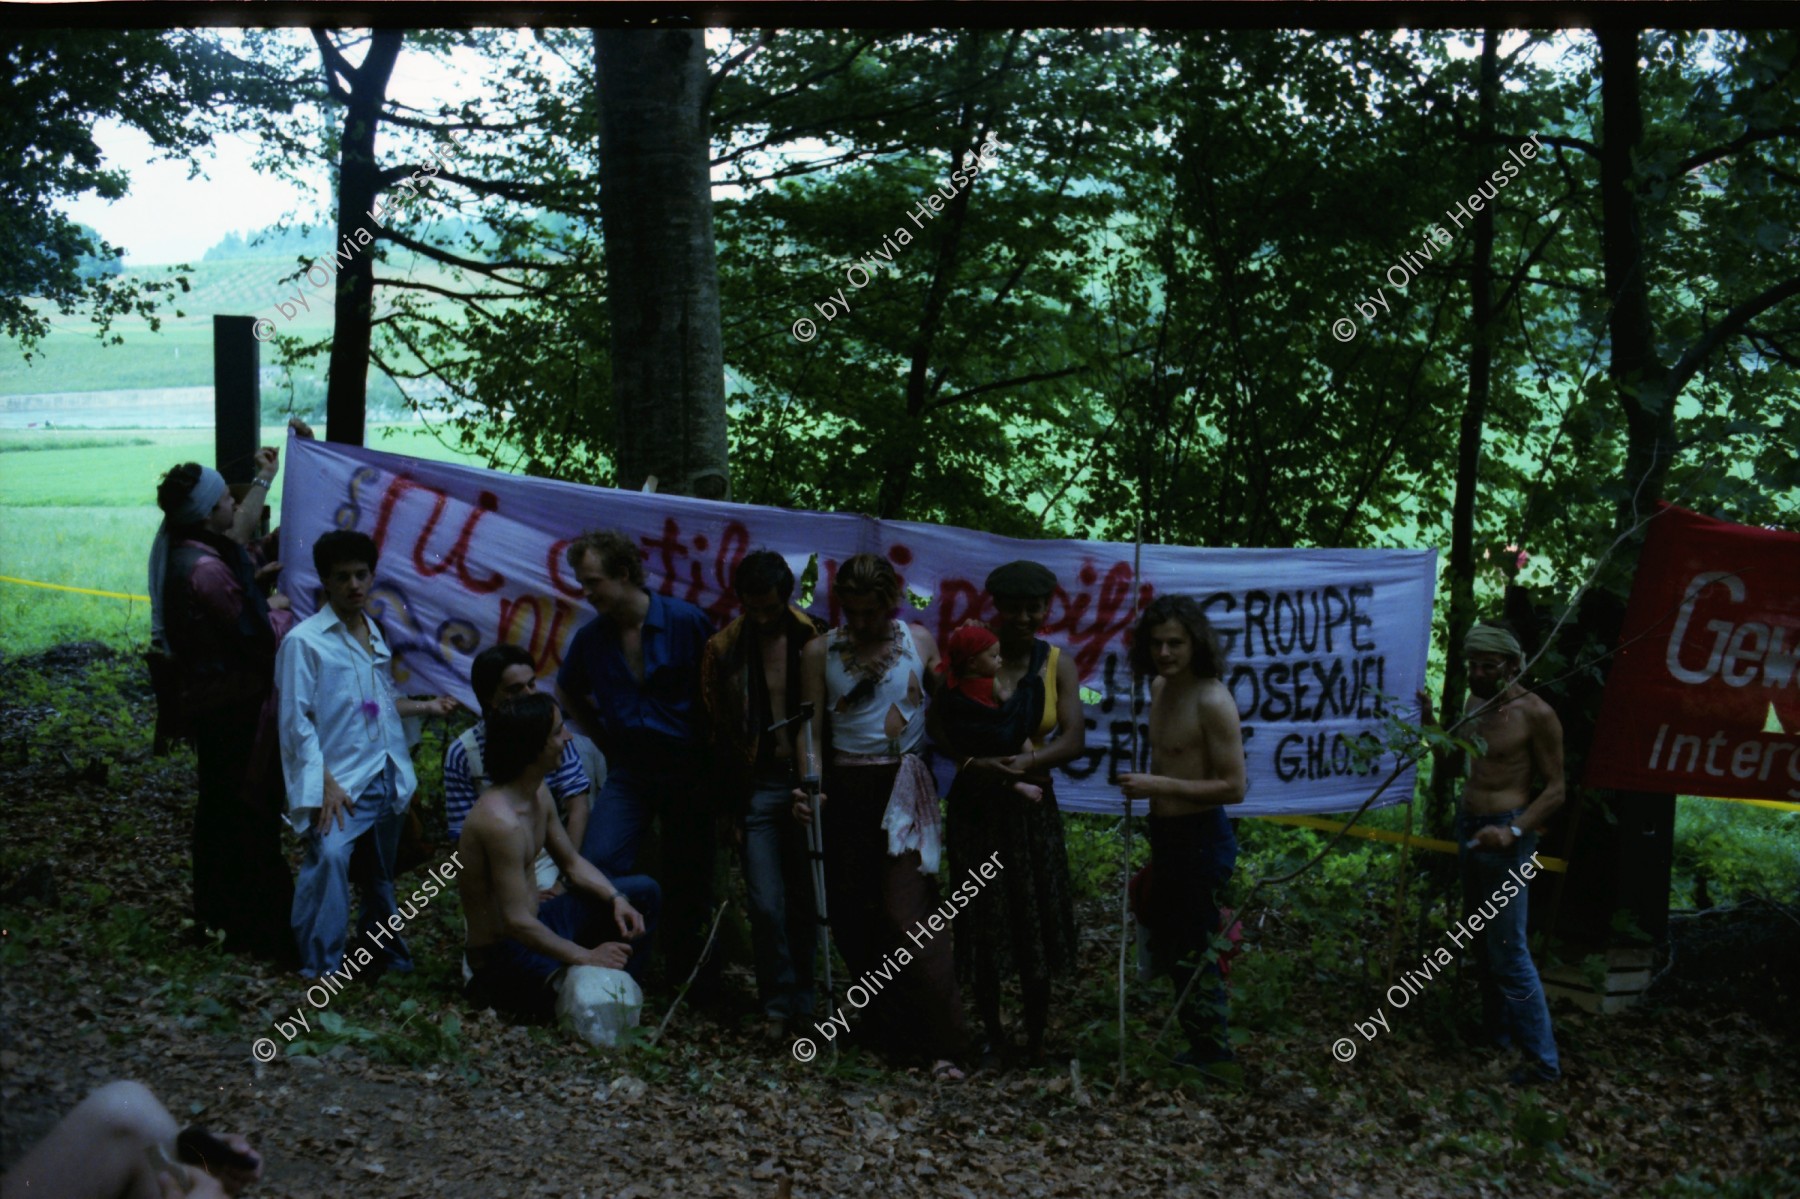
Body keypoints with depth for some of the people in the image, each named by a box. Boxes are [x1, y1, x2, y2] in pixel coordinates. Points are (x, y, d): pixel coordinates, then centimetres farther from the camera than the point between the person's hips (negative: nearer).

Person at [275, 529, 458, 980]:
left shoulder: (374, 635, 14)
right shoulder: (305, 640, -6)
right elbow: (296, 720, -10)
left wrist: (427, 706, 11)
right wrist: (325, 783, -17)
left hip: (386, 777, 7)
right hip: (340, 782, -6)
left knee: (380, 874, 16)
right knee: (330, 855, -27)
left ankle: (386, 957, 32)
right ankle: (321, 967, -18)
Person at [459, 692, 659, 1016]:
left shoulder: (538, 795, 1)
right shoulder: (500, 820, -30)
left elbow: (572, 863, 14)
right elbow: (517, 923, -29)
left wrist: (616, 899, -4)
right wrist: (586, 957, -22)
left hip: (536, 922, 9)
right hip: (503, 951, -9)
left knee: (645, 892, 8)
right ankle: (497, 990, -6)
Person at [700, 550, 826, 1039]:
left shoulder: (813, 641, -1)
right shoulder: (723, 649, 3)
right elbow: (715, 729, 7)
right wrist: (725, 801, 4)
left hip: (808, 783, 0)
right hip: (757, 785, 0)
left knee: (804, 903, 7)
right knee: (767, 905, -6)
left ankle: (800, 1002, 20)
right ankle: (778, 1003, 8)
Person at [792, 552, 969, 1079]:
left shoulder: (919, 641, 5)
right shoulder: (820, 652, 4)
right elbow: (811, 730, 2)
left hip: (906, 788, -2)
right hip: (846, 790, 2)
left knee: (907, 913, -12)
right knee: (853, 916, 4)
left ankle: (942, 1045, -8)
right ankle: (889, 1030, 21)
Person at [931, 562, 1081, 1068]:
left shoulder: (1058, 665, 2)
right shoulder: (972, 652, -2)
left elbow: (1073, 739, -8)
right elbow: (938, 723, -7)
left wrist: (1023, 762, -24)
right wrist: (974, 762, -24)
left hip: (1031, 805, 1)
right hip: (976, 804, -1)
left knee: (1036, 921, 3)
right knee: (982, 923, 5)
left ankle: (1035, 1044, 15)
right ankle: (994, 1036, 21)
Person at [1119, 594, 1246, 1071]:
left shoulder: (1212, 701, -20)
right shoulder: (1159, 688, 6)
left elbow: (1233, 787, -22)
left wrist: (1158, 786, -26)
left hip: (1201, 840, -9)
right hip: (1167, 836, 9)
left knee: (1190, 951, 1)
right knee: (1166, 947, 18)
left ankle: (1211, 1053, 17)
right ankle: (1207, 1044, 33)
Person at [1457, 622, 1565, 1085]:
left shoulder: (1535, 714, -15)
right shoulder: (1475, 702, 8)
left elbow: (1555, 789, -14)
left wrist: (1514, 831, -27)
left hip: (1504, 832, -8)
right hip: (1468, 826, 8)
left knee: (1508, 952, -8)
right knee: (1483, 943, 17)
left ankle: (1543, 1059, -1)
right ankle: (1496, 1033, 30)